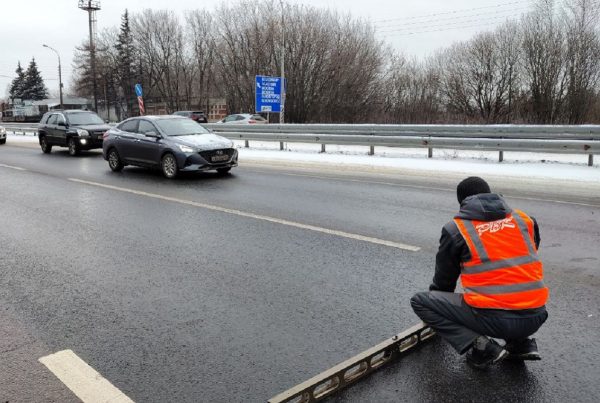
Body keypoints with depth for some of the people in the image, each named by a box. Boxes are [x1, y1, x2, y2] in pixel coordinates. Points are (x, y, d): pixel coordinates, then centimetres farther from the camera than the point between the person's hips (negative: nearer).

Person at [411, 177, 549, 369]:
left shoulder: (455, 229, 1)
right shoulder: (524, 220, 10)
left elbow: (444, 279, 13)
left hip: (494, 319, -5)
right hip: (535, 318, 6)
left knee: (420, 301, 8)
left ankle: (482, 347, -3)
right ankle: (521, 344, 15)